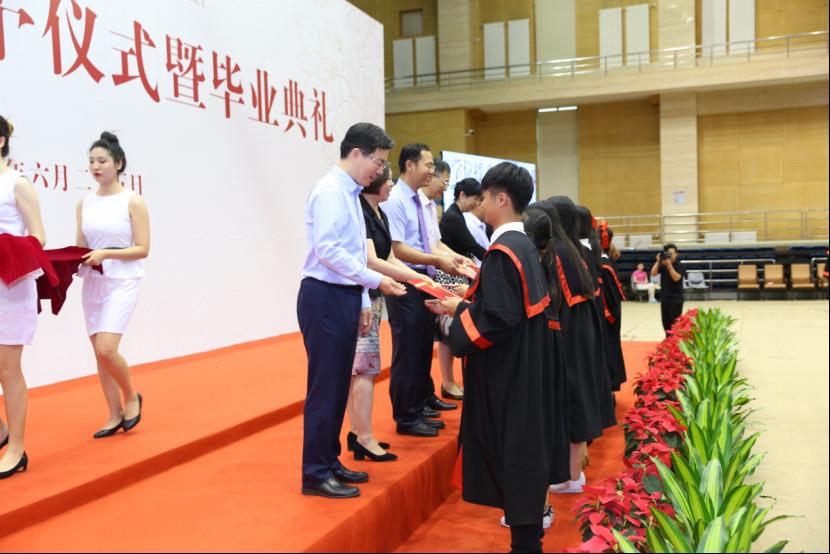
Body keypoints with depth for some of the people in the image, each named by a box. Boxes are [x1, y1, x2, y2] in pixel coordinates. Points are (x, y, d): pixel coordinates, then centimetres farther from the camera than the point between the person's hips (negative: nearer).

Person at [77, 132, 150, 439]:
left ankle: (131, 396, 11)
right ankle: (115, 415, 19)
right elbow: (80, 247, 11)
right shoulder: (84, 203, 9)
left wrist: (106, 253, -20)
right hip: (92, 283, 5)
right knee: (100, 353, 6)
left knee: (106, 349, -16)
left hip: (122, 282, -5)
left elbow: (142, 249, -9)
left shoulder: (133, 201, -5)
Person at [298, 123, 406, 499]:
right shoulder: (330, 191, -13)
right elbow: (328, 250, -22)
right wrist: (375, 281, -19)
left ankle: (329, 461, 28)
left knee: (339, 385, 15)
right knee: (324, 387, -2)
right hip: (324, 298, -9)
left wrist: (363, 302, 15)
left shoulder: (351, 194, 15)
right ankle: (315, 474, 9)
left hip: (344, 298, 9)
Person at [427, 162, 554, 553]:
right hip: (523, 366, 9)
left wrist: (458, 309, -9)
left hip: (505, 371, -9)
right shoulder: (525, 245, 9)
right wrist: (466, 301, 10)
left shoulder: (502, 252, -20)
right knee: (522, 447, 17)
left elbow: (496, 319, -24)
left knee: (510, 450, 1)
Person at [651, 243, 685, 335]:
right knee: (666, 324, 9)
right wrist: (658, 261, -14)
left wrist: (669, 265, -25)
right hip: (664, 299, 5)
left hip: (676, 300, -5)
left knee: (675, 324, -8)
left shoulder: (679, 266, -5)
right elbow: (653, 274, -7)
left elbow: (676, 278, -20)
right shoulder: (662, 265, 5)